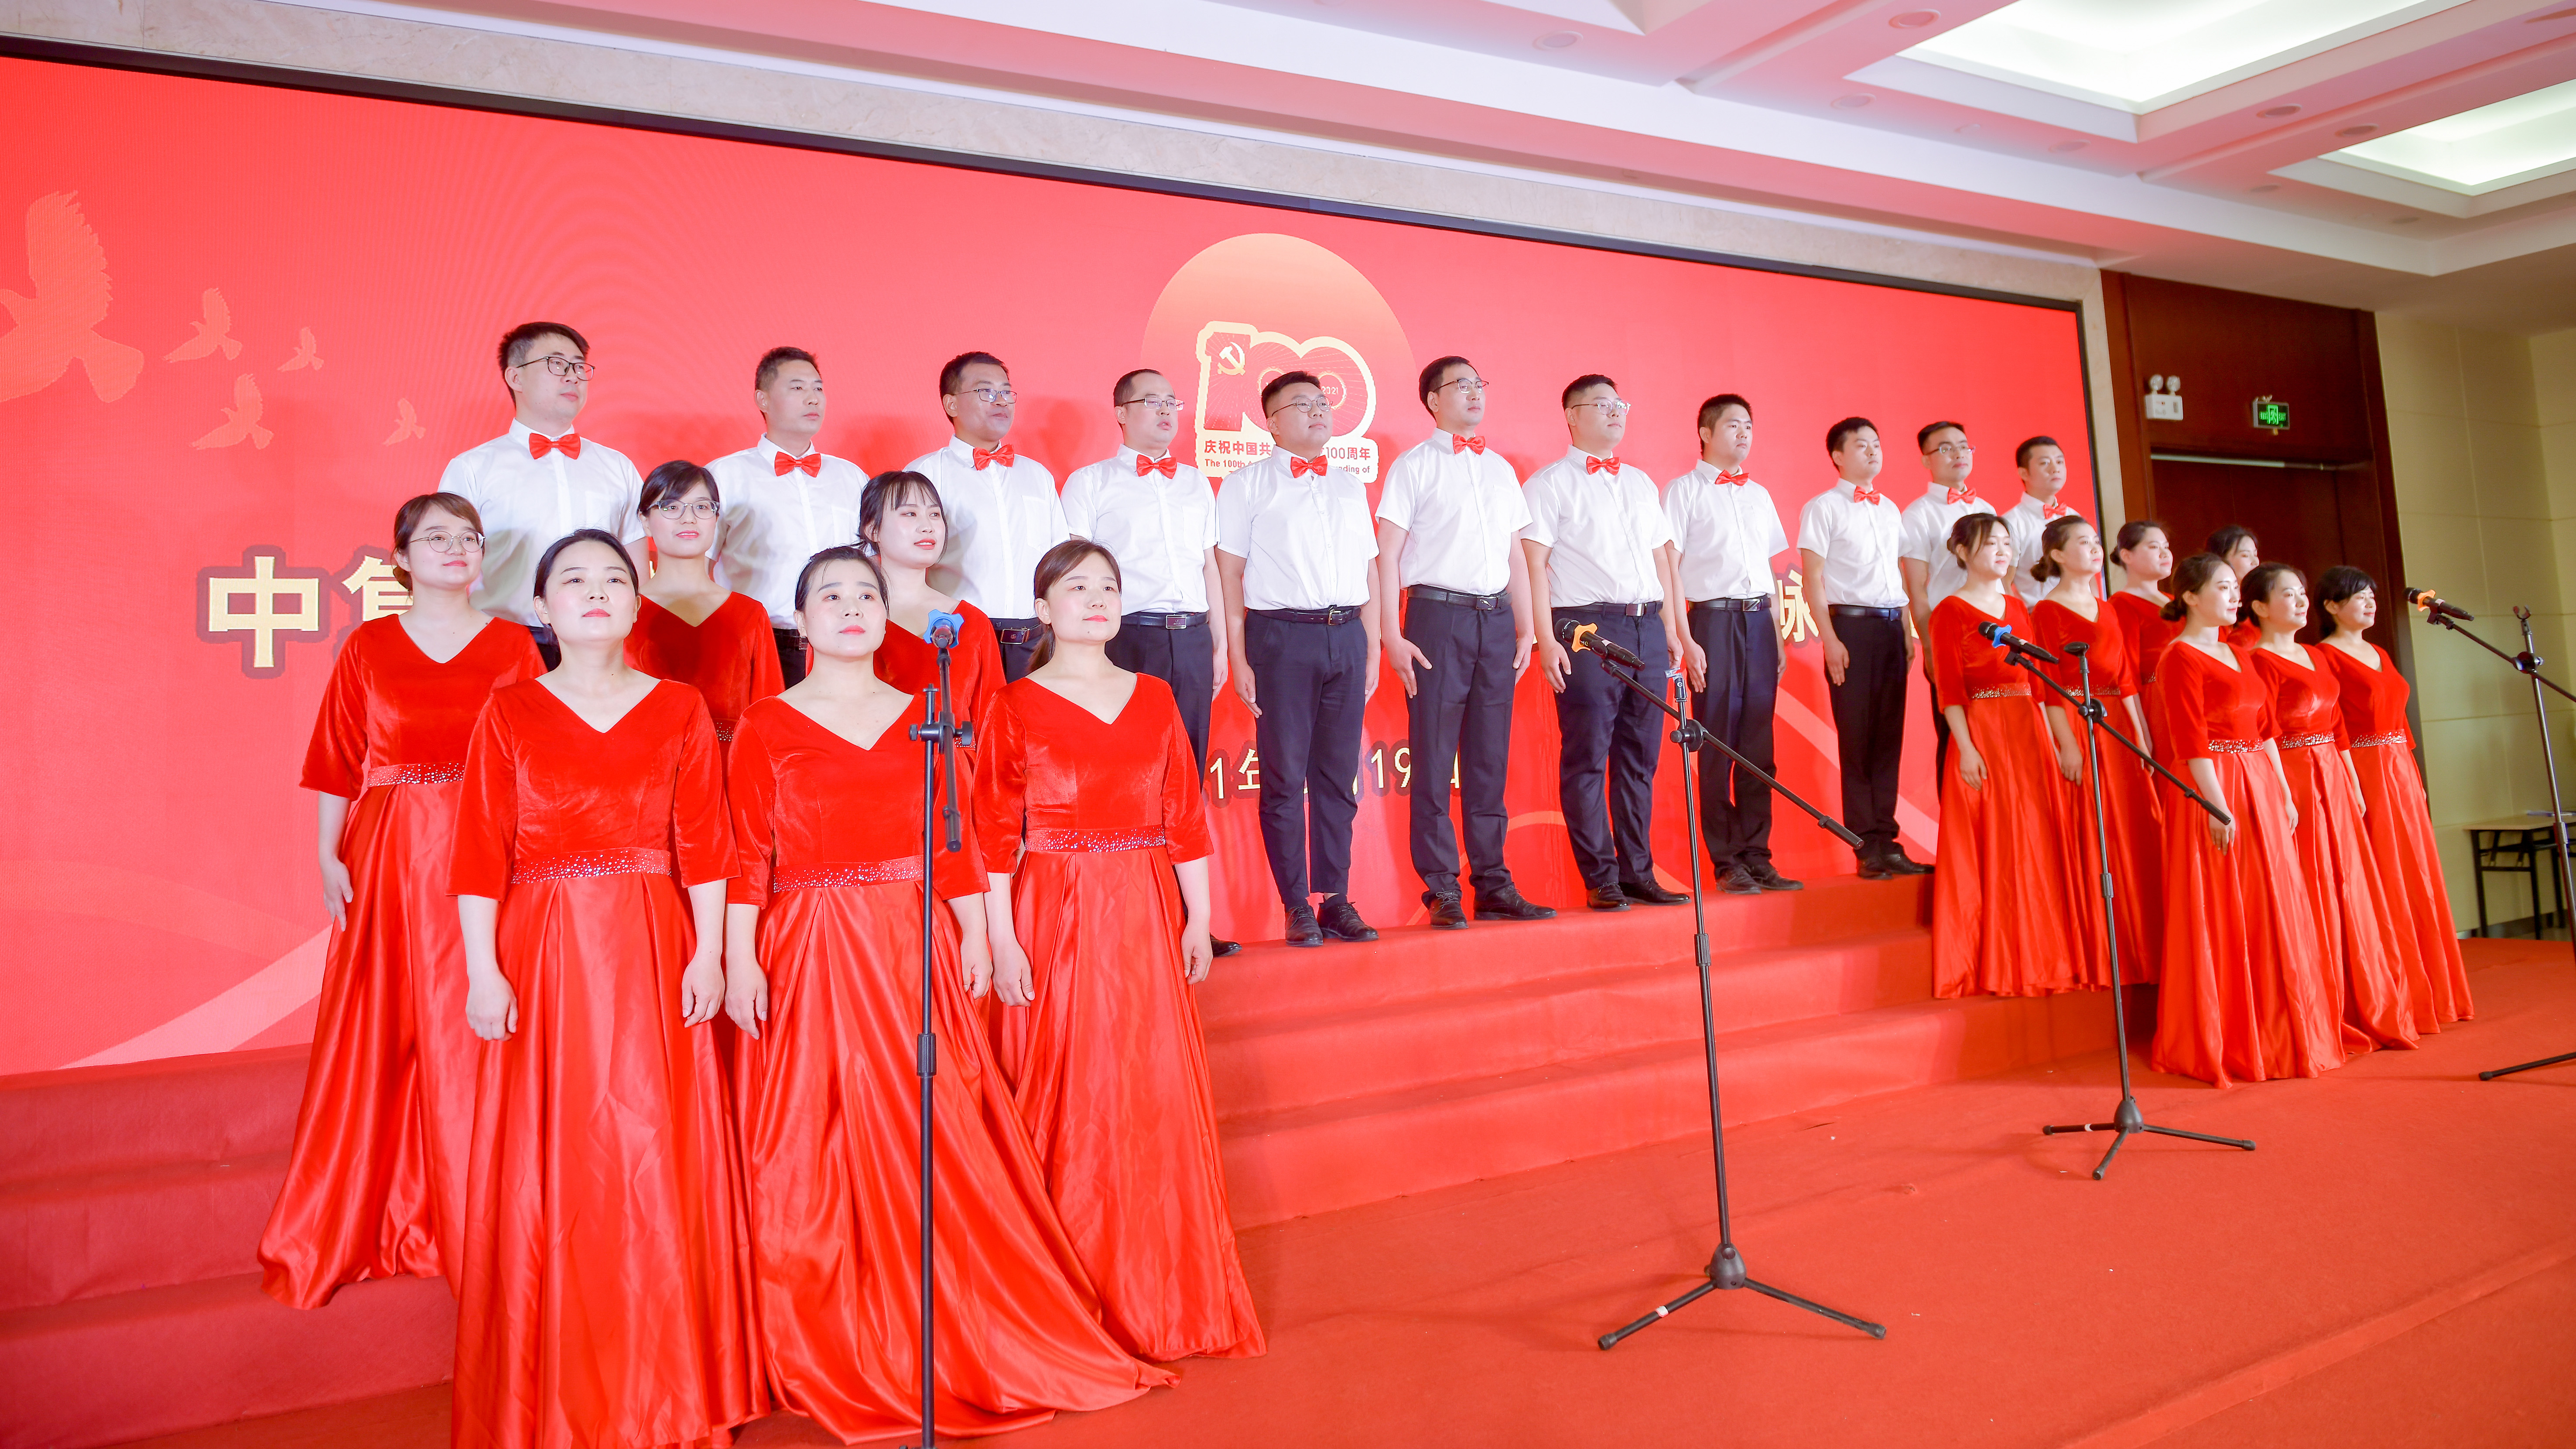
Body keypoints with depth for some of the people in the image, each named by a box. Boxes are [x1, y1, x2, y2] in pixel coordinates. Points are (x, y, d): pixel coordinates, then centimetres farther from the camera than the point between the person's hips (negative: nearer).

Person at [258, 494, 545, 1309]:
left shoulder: (512, 646, 5)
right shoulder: (368, 648, 7)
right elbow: (339, 765, 5)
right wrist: (329, 857, -3)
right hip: (388, 857, 1)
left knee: (472, 1035, 0)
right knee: (381, 1038, 5)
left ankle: (474, 1228, 13)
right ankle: (367, 1225, 22)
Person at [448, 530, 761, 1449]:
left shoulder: (679, 710, 6)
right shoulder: (509, 713, 5)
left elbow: (704, 843, 1)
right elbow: (481, 852, 0)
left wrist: (709, 953, -6)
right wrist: (483, 971, -7)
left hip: (652, 957, 0)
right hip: (542, 957, 0)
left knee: (656, 1159, 2)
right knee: (547, 1166, 4)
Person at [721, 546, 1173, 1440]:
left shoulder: (921, 718, 10)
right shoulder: (765, 728, 2)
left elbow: (954, 840, 9)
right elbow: (748, 854, -3)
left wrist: (976, 936, 4)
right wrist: (739, 959, -10)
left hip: (914, 953, 2)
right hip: (807, 956, -2)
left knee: (935, 1141, 3)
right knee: (813, 1157, 2)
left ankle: (955, 1341, 19)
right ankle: (835, 1359, 19)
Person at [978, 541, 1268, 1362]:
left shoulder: (1155, 699, 11)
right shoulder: (1017, 707, 0)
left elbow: (1186, 816, 9)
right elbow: (995, 832, -5)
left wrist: (1198, 920, 5)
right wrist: (1002, 941, -10)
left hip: (1145, 920, 3)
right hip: (1052, 919, -3)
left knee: (1157, 1101, 5)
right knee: (1065, 1106, 1)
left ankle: (1162, 1296, 20)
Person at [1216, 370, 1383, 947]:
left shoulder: (1349, 487, 19)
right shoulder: (1247, 484, 4)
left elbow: (1368, 572, 19)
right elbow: (1229, 573, -1)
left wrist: (1372, 649, 12)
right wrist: (1239, 658, -8)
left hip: (1346, 636, 4)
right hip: (1282, 638, -4)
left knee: (1338, 776, 6)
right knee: (1285, 778, -2)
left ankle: (1335, 899, 13)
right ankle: (1297, 906, 6)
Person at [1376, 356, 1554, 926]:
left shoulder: (1500, 468, 17)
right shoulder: (1413, 466, 2)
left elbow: (1516, 554, 19)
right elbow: (1387, 554, -4)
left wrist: (1526, 628, 13)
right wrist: (1391, 635, -11)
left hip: (1496, 617, 5)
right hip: (1438, 616, -5)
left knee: (1490, 757, 7)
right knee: (1434, 758, -2)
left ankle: (1493, 884, 14)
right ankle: (1442, 891, 5)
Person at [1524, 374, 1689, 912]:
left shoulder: (1641, 482, 21)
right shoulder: (1549, 483, 1)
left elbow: (1661, 557, 22)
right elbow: (1534, 564, -6)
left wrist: (1671, 627, 14)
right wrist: (1547, 640, -14)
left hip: (1647, 627, 6)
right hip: (1587, 628, -6)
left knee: (1641, 756, 8)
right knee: (1587, 757, -4)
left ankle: (1638, 872, 15)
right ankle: (1600, 879, 4)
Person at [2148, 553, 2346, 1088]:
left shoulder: (2236, 654, 17)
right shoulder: (2181, 658, -9)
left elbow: (2265, 729, 18)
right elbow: (2191, 740, -16)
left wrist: (2285, 794, 13)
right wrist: (2218, 806, -21)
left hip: (2259, 786, 9)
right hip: (2214, 788, -9)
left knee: (2272, 914, 11)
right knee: (2220, 917, -4)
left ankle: (2274, 1033, 22)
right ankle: (2217, 1044, 5)